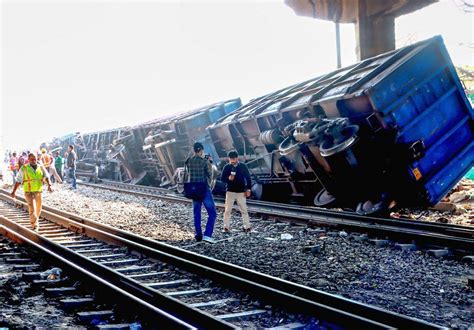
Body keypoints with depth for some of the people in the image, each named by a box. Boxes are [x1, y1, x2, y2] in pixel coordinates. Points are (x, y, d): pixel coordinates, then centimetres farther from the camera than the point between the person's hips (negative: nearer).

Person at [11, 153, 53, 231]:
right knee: (32, 208, -16)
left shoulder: (41, 167, 4)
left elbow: (46, 177, -4)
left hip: (38, 192, 3)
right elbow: (18, 181, 1)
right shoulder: (24, 168, -2)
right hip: (28, 192, -3)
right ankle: (35, 226, -12)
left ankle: (35, 221, 39)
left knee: (38, 209, 13)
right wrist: (14, 191, -3)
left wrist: (49, 185, -22)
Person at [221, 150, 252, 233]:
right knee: (228, 210, 0)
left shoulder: (243, 166, 0)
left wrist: (248, 189, 0)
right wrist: (228, 178, -21)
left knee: (244, 210, 1)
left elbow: (248, 178, 5)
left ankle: (247, 227, 6)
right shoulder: (227, 167, 0)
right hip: (230, 191, 0)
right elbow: (222, 178, 0)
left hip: (241, 192, 0)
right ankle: (226, 227, 7)